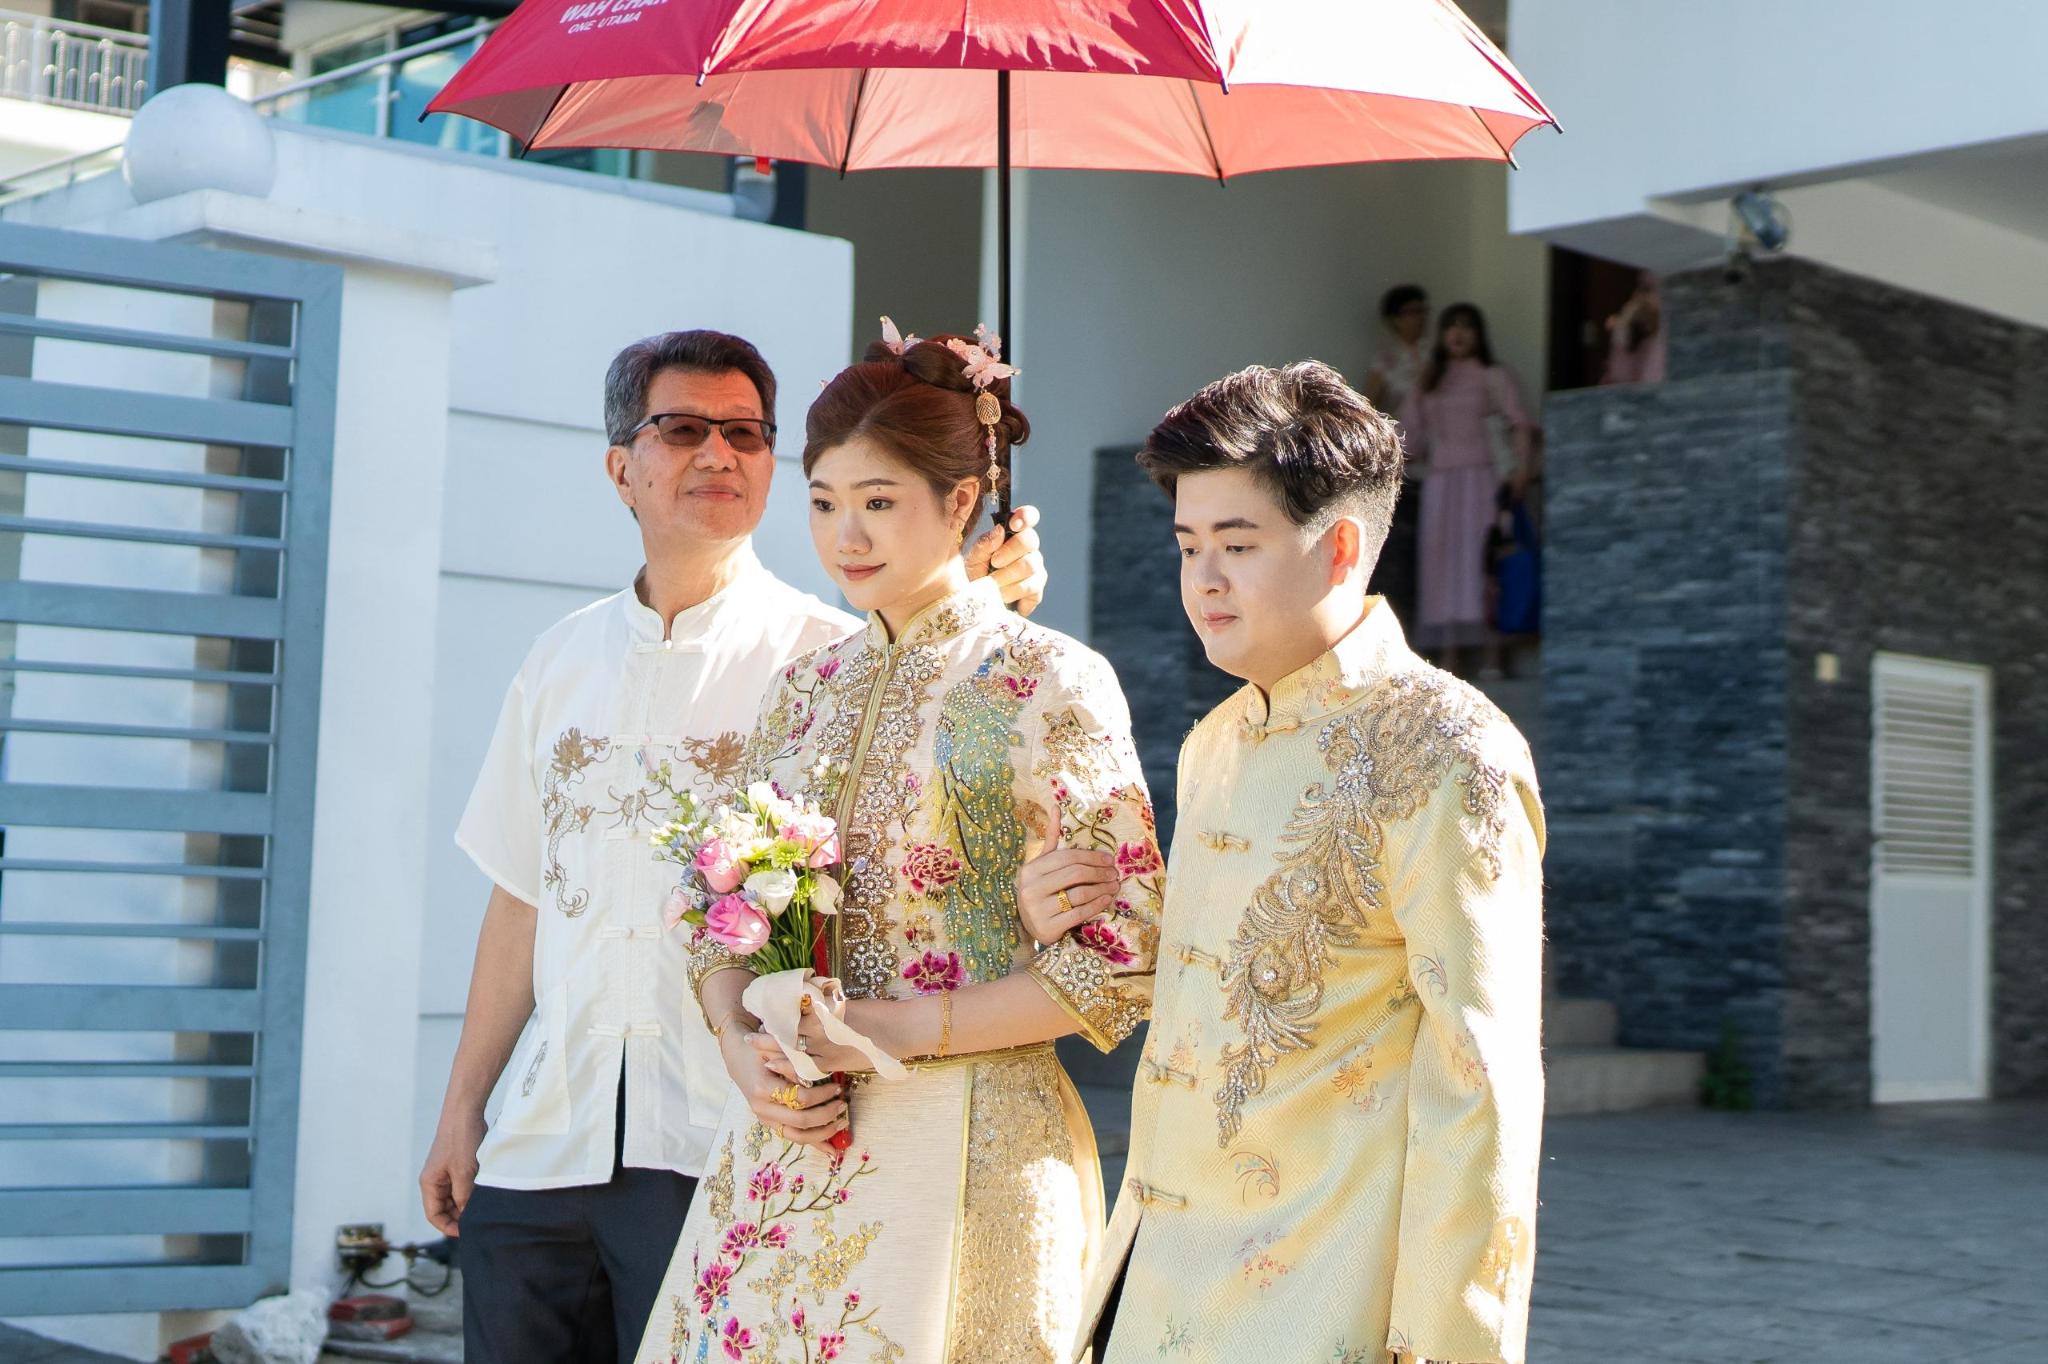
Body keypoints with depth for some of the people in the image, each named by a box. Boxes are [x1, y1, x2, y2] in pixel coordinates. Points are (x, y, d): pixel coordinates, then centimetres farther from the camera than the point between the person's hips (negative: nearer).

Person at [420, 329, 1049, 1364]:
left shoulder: (830, 655, -1)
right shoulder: (563, 659, 12)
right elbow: (524, 899, 15)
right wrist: (462, 1107, 14)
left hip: (725, 1152, -4)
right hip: (540, 1150, 4)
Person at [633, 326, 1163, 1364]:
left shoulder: (1048, 682, -6)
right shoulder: (806, 688, 12)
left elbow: (1126, 957, -10)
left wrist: (898, 1028, -15)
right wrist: (742, 1041, -6)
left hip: (961, 1149, -5)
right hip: (780, 1138, 5)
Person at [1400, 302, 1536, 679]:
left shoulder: (1492, 376, 4)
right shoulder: (1431, 383, 19)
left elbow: (1520, 424, -11)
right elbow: (1413, 442, 18)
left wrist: (1521, 465, -24)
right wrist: (1416, 396, 7)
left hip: (1478, 478, -5)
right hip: (1439, 482, 5)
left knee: (1480, 560, -12)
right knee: (1442, 566, -2)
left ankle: (1492, 656, -15)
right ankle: (1449, 658, -3)